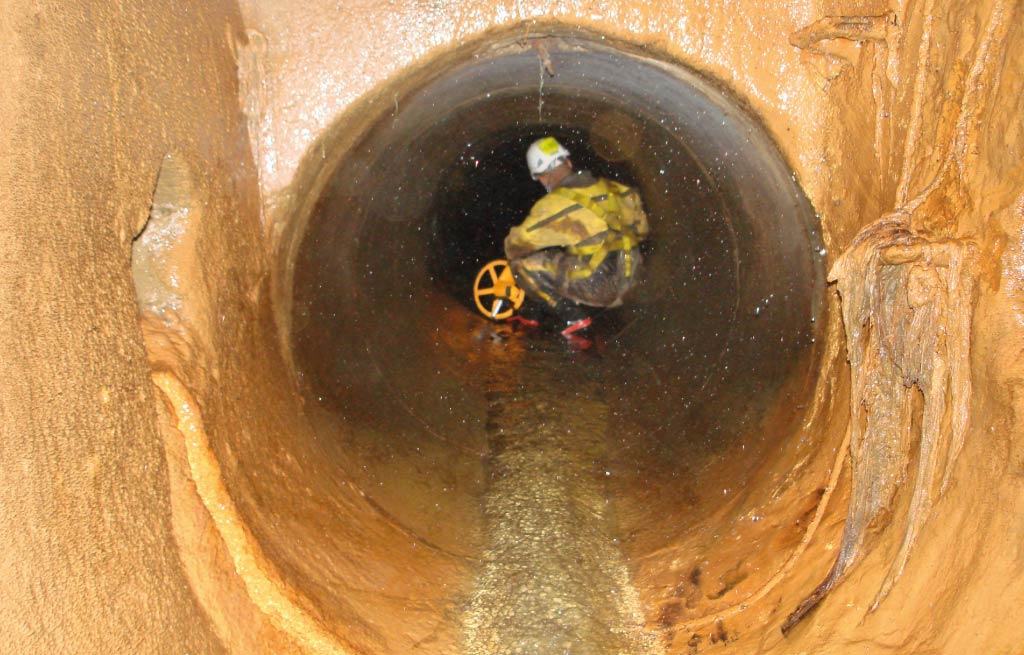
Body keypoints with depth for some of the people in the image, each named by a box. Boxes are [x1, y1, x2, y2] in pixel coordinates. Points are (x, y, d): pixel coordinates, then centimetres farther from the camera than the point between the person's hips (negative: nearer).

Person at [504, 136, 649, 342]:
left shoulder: (556, 203, -12)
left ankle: (573, 316, -1)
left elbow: (521, 240, -8)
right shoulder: (607, 188, 6)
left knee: (523, 264, 1)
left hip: (597, 286, -8)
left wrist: (511, 252, 16)